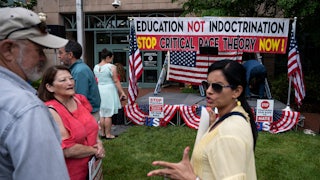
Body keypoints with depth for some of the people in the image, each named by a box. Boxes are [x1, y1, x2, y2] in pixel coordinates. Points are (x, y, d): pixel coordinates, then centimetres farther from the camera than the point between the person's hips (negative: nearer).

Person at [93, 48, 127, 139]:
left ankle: (103, 133, 21)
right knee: (108, 114, 0)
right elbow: (116, 81, -13)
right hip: (109, 90, -6)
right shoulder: (111, 67, -12)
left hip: (99, 90, 6)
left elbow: (97, 80, 13)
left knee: (102, 114, 13)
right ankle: (108, 134, 6)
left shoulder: (95, 67, 7)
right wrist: (122, 92, -9)